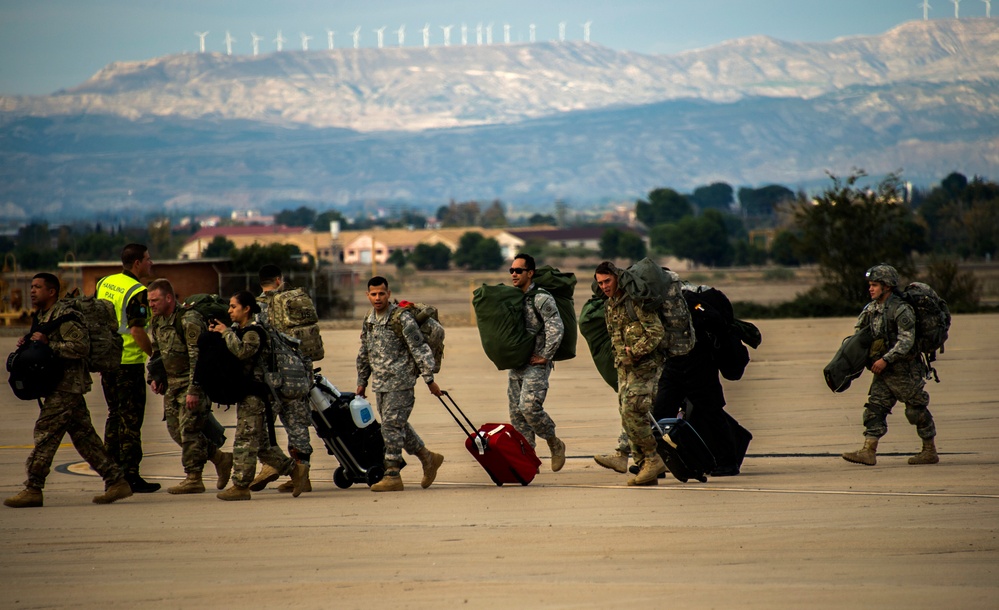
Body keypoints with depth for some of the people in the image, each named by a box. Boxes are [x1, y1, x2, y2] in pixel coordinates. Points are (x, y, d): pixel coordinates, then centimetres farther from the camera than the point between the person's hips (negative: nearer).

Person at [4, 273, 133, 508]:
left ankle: (33, 489, -9)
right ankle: (116, 481, 10)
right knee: (83, 435, 9)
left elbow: (81, 346, -23)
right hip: (64, 386, 10)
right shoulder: (42, 316, 17)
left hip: (66, 385, -10)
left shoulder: (65, 316, -14)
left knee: (46, 433, -10)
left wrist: (48, 344, -21)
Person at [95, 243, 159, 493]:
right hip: (129, 361, -8)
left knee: (114, 415, 16)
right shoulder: (137, 292, -15)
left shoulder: (105, 283, 9)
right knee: (130, 419, -2)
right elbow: (137, 330, -20)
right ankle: (130, 475, -2)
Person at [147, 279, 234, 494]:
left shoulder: (189, 320, -19)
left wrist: (193, 390, -25)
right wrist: (155, 378, 8)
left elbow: (198, 357, -22)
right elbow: (157, 353, 23)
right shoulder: (157, 322, 8)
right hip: (173, 384, 9)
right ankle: (219, 458, 19)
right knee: (175, 428, 7)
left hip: (194, 381, -9)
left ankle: (193, 478, -4)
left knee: (189, 428, -10)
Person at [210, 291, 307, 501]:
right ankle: (293, 469, 16)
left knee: (245, 439, -8)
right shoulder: (238, 330, 19)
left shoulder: (253, 332, -10)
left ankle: (240, 486, -7)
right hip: (245, 392, 10)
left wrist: (226, 332, -18)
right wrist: (216, 334, 5)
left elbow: (242, 351, -27)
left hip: (254, 393, -10)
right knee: (261, 441, 11)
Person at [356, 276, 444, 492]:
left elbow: (419, 349, -10)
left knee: (391, 426, -10)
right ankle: (428, 458, 27)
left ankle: (392, 475, -6)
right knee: (399, 426, 12)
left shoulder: (402, 318, -11)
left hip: (401, 382, -8)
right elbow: (364, 354, 23)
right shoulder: (368, 321, 11)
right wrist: (361, 381, 25)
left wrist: (429, 379, -11)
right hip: (380, 384, 8)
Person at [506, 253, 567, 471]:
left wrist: (545, 356, -17)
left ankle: (554, 443, 2)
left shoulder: (541, 299, -11)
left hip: (536, 365, -8)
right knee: (517, 414, 4)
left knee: (529, 407, -20)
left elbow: (556, 329, -20)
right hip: (515, 367, 8)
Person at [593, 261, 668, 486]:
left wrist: (635, 351, -17)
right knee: (629, 418, 4)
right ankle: (644, 467, 6)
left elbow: (657, 331, -16)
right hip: (624, 368, 9)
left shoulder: (635, 300, -11)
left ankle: (653, 459, -8)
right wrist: (620, 354, 14)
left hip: (645, 366, -9)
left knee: (633, 413, -18)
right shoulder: (609, 307, 16)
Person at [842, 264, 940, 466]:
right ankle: (868, 451, -5)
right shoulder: (871, 309, 6)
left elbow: (906, 341, -23)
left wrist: (885, 359, -26)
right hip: (884, 370, 8)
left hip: (904, 370, -8)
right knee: (875, 408, -1)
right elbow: (858, 331, 19)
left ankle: (930, 451, 14)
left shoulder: (901, 309, -18)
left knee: (916, 410, 2)